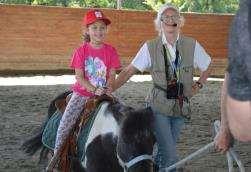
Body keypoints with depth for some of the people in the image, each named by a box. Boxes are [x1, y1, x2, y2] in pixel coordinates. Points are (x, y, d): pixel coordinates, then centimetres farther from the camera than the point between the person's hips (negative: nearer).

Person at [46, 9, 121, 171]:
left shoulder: (110, 51, -1)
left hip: (103, 93, 2)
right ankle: (56, 155, 3)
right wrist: (94, 90, -21)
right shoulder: (81, 51, -4)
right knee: (65, 123, -15)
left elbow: (112, 75, -2)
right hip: (82, 93, -2)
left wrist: (106, 89, -20)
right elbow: (79, 76, -9)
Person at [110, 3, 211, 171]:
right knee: (170, 156, -11)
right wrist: (110, 89, -13)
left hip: (181, 106, 3)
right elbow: (128, 71, -4)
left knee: (164, 152, 12)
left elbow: (207, 67, 15)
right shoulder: (150, 47, -5)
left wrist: (198, 85, 4)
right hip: (158, 106, -3)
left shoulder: (192, 45, -1)